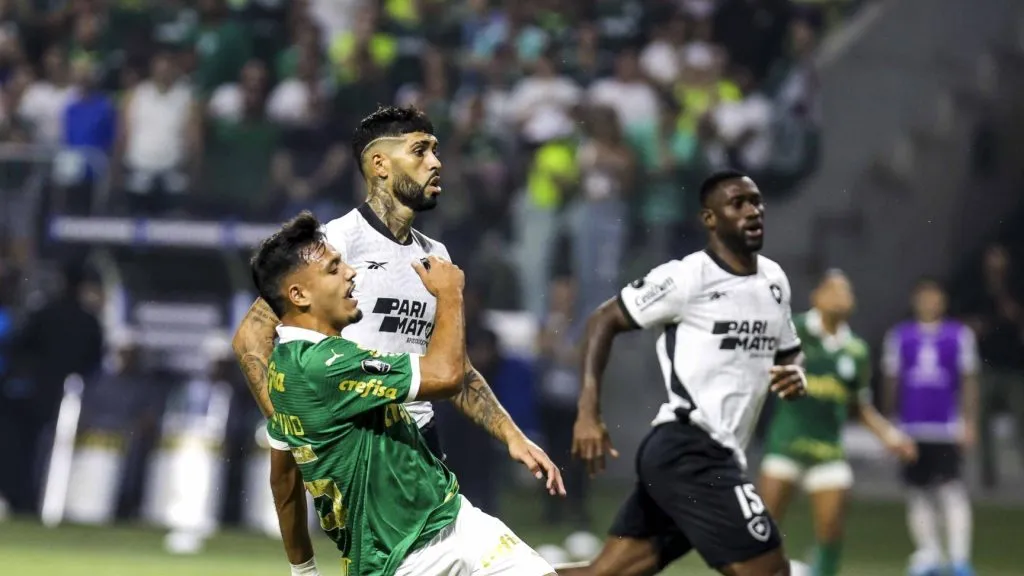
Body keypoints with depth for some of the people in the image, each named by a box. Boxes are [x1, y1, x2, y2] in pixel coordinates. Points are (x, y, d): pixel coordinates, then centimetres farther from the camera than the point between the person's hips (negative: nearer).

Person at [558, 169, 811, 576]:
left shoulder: (774, 280, 15)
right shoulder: (687, 279, -8)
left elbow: (787, 355, 29)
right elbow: (604, 320, -3)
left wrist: (795, 376, 3)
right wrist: (589, 413, -12)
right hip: (688, 451, -8)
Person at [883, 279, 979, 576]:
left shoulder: (960, 335, 5)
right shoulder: (899, 336, 9)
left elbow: (969, 382, 5)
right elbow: (892, 381, 14)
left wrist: (969, 423, -2)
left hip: (947, 427, -3)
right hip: (912, 429, 3)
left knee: (953, 490, -13)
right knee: (917, 493, 6)